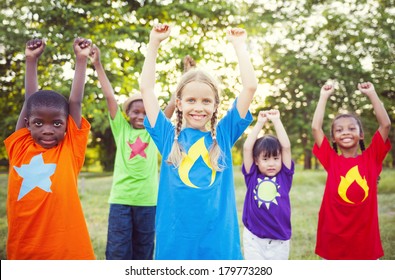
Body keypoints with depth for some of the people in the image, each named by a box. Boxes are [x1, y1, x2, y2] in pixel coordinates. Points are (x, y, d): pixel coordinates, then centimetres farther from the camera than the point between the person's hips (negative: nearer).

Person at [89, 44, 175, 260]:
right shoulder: (121, 128, 6)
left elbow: (174, 103, 1)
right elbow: (110, 97, -1)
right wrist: (97, 66, -6)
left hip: (147, 199, 1)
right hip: (120, 198, -1)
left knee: (144, 252, 12)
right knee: (117, 253, 1)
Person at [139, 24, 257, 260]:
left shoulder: (223, 135, 5)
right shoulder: (169, 136, 5)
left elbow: (250, 87, 2)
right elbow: (146, 88, 6)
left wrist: (239, 45, 7)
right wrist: (155, 43, 7)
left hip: (219, 242, 0)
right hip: (175, 243, 0)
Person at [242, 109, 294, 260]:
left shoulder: (284, 176, -1)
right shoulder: (252, 176, -2)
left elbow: (286, 147, -8)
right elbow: (247, 148, -9)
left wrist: (276, 120, -5)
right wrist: (260, 122, -4)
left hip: (279, 240, 1)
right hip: (254, 238, -1)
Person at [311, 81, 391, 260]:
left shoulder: (371, 158, 2)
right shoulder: (331, 160, 1)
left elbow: (385, 124, -4)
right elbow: (316, 127, -6)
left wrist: (371, 94, -1)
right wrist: (324, 96, 1)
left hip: (365, 238, 1)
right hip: (333, 239, 0)